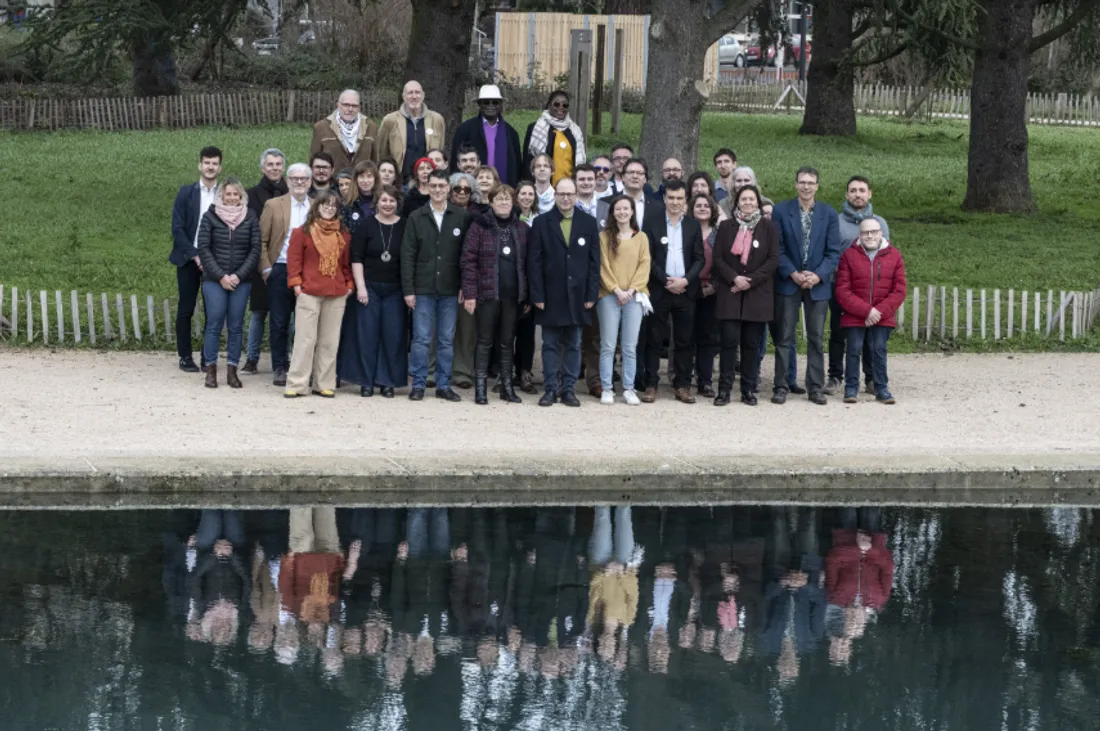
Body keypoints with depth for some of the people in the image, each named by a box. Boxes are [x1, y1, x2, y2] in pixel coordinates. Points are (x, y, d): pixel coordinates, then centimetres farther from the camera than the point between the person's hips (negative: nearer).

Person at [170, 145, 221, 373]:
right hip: (189, 260, -1)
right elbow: (177, 228, -3)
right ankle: (185, 356, 8)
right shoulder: (186, 192, 1)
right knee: (186, 309, 2)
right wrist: (194, 255, -12)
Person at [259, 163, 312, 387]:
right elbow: (261, 240, 2)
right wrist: (266, 269, -5)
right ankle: (279, 368, 9)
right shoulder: (273, 206, 4)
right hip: (280, 271, -1)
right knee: (279, 323, 3)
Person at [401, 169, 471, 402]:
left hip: (450, 290, 1)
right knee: (421, 339, 1)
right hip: (423, 289, -1)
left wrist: (464, 286, -3)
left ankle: (443, 385, 13)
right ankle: (418, 385, 7)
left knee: (447, 340, 6)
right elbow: (407, 256, 0)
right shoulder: (417, 217, 2)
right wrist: (408, 289, -5)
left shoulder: (461, 217, 2)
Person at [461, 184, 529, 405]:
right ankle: (480, 388, 5)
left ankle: (507, 387, 15)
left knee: (507, 343, 10)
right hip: (487, 294, -3)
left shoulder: (522, 229, 8)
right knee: (485, 342, 1)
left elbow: (527, 263, 10)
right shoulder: (479, 226, -3)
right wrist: (469, 293, -12)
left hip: (513, 295, 3)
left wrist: (527, 295, 5)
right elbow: (469, 260, -6)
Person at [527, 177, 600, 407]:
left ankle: (569, 389, 11)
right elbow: (534, 262, -1)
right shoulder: (542, 222, 2)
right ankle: (550, 389, 9)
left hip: (577, 295, 1)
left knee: (573, 345, 6)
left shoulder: (588, 223, 5)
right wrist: (537, 295, -8)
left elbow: (594, 261, 4)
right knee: (550, 345, 4)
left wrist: (591, 294, -3)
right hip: (551, 295, -1)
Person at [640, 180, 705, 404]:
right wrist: (666, 280, -11)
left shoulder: (693, 225, 8)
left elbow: (699, 259, 5)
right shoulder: (652, 222, 1)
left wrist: (685, 280, -10)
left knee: (684, 341, 4)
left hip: (685, 290, 2)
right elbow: (647, 257, -3)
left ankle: (683, 385, 9)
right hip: (659, 290, -2)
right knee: (654, 339, 1)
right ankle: (651, 385, 4)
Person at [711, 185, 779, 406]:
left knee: (751, 343, 1)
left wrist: (751, 280, -10)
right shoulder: (726, 227, 8)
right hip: (730, 294, 0)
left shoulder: (768, 227, 5)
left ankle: (748, 390, 8)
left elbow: (773, 260, -1)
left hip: (757, 294, 0)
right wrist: (735, 278, -12)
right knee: (729, 341, -6)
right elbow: (717, 259, 3)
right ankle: (724, 389, -2)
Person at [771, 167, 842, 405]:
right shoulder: (781, 211, -1)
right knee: (784, 338, 1)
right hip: (788, 282, -1)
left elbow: (834, 251, 1)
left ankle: (816, 387, 11)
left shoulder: (829, 214, 3)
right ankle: (781, 386, 6)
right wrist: (793, 274, -14)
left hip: (818, 284, 1)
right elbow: (777, 248, -3)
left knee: (816, 338, 5)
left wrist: (818, 275, -12)